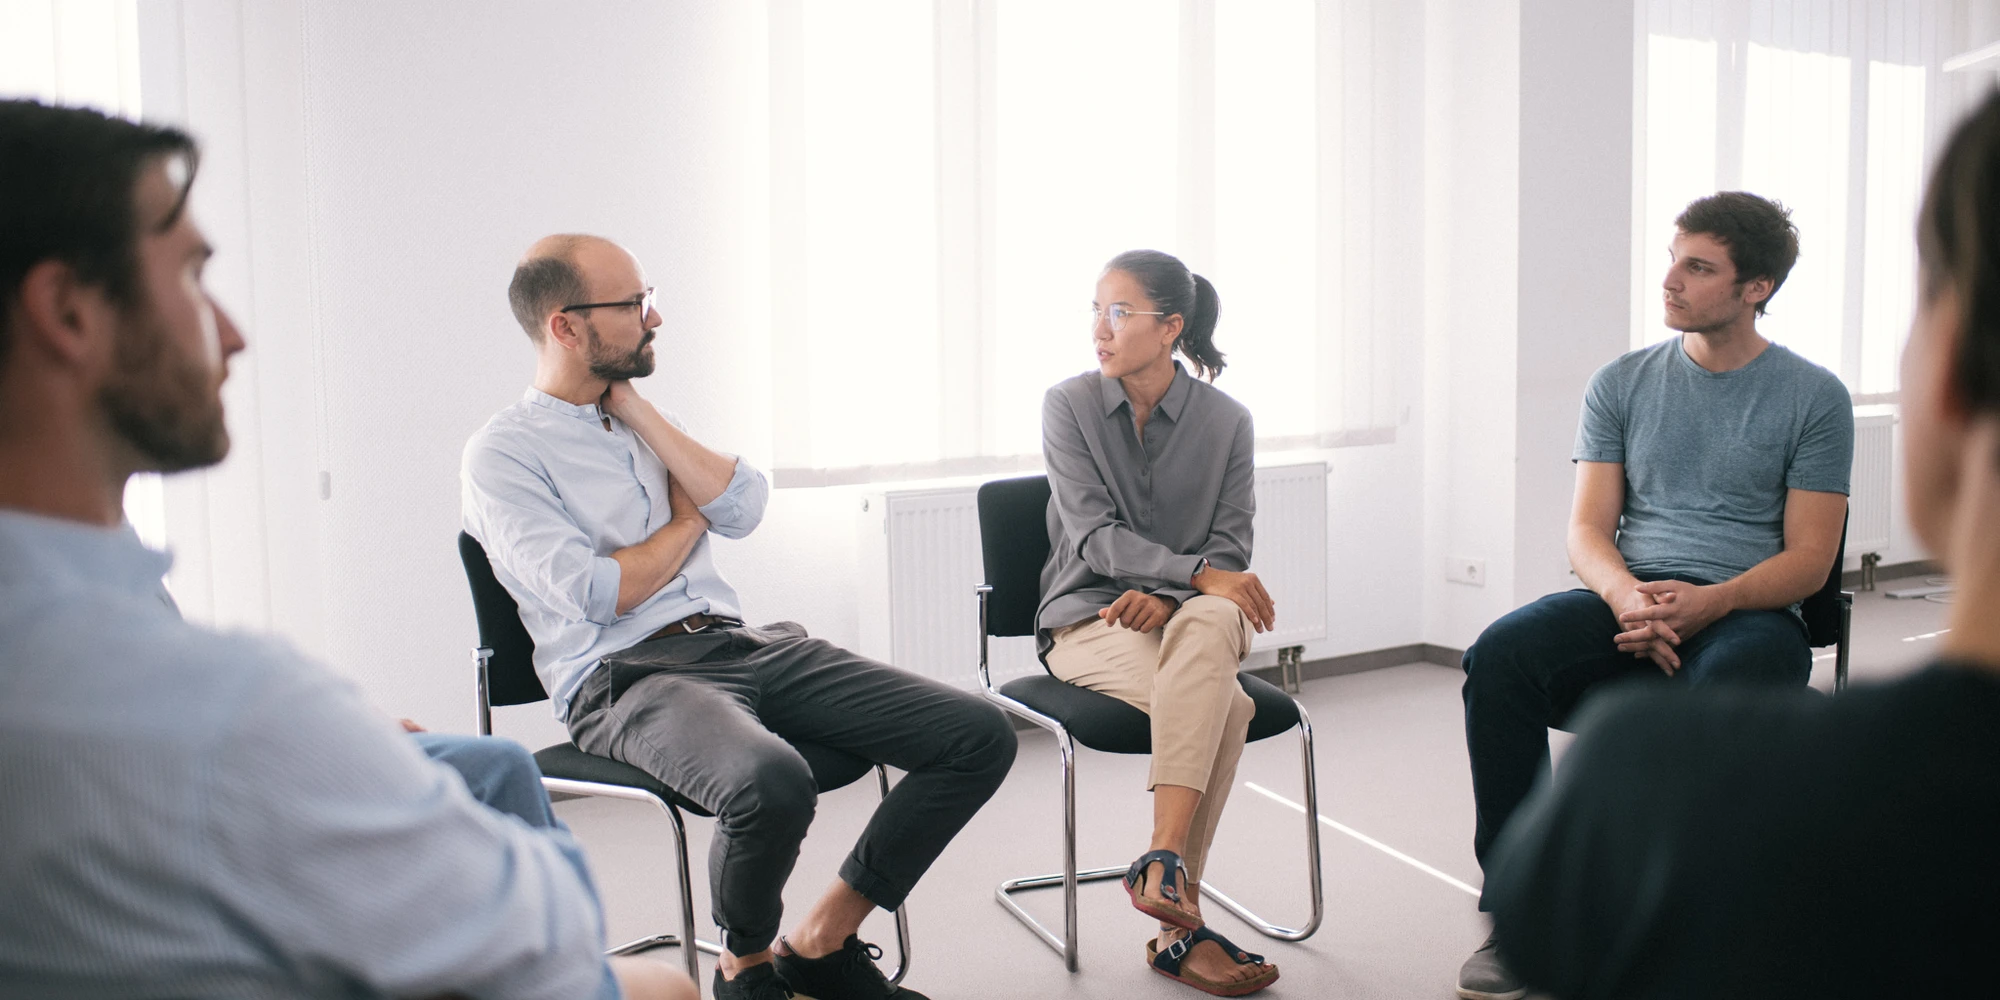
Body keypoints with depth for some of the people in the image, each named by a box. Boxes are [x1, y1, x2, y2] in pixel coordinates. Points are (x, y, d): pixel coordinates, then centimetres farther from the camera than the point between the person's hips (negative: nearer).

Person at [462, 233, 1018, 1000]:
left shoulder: (646, 419, 21)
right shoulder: (504, 452, -1)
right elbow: (593, 594, -13)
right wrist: (688, 519, 3)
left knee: (980, 736, -8)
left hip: (747, 645, 7)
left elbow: (741, 508, 4)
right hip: (627, 676, -7)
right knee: (772, 783, -40)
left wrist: (637, 410, 3)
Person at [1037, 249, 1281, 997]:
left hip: (1192, 611, 2)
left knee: (1209, 622, -37)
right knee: (1222, 702, -31)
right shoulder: (1069, 405, -1)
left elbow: (1231, 549, 2)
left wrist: (1167, 593, -19)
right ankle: (1180, 924, -26)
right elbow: (1094, 536, -10)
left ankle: (1164, 859, -36)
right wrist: (1198, 572, -25)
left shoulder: (1226, 420, 3)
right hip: (1088, 617, -2)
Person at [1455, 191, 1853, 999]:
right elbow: (1587, 529, 7)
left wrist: (1708, 602, -19)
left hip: (1749, 612, -2)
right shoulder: (1622, 384, 13)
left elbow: (1808, 559, 0)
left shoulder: (1813, 397, 6)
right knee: (1499, 657, -28)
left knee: (1723, 699, -39)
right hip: (1627, 601, 3)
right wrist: (1626, 594, -16)